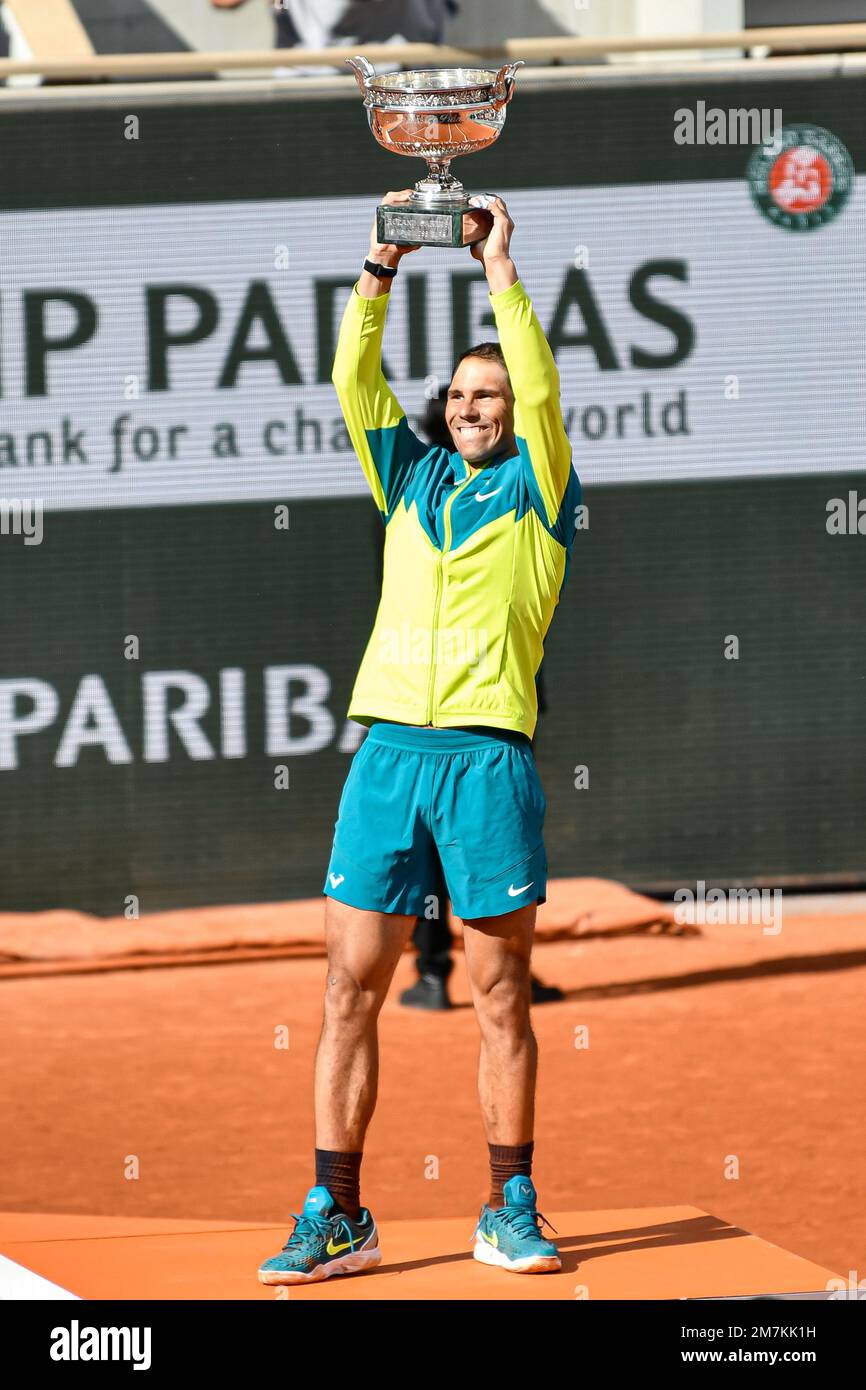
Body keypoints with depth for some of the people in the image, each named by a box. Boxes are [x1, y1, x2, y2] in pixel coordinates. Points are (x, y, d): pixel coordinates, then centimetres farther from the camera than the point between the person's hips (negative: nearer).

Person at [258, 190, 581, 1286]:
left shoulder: (538, 490, 9)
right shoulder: (411, 479, 19)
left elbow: (541, 390, -6)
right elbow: (354, 382, 11)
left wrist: (501, 269, -4)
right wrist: (381, 268, 3)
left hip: (489, 753, -3)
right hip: (388, 745, 3)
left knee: (500, 992, 1)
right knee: (351, 987, -1)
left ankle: (510, 1213, 7)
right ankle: (335, 1220, 1)